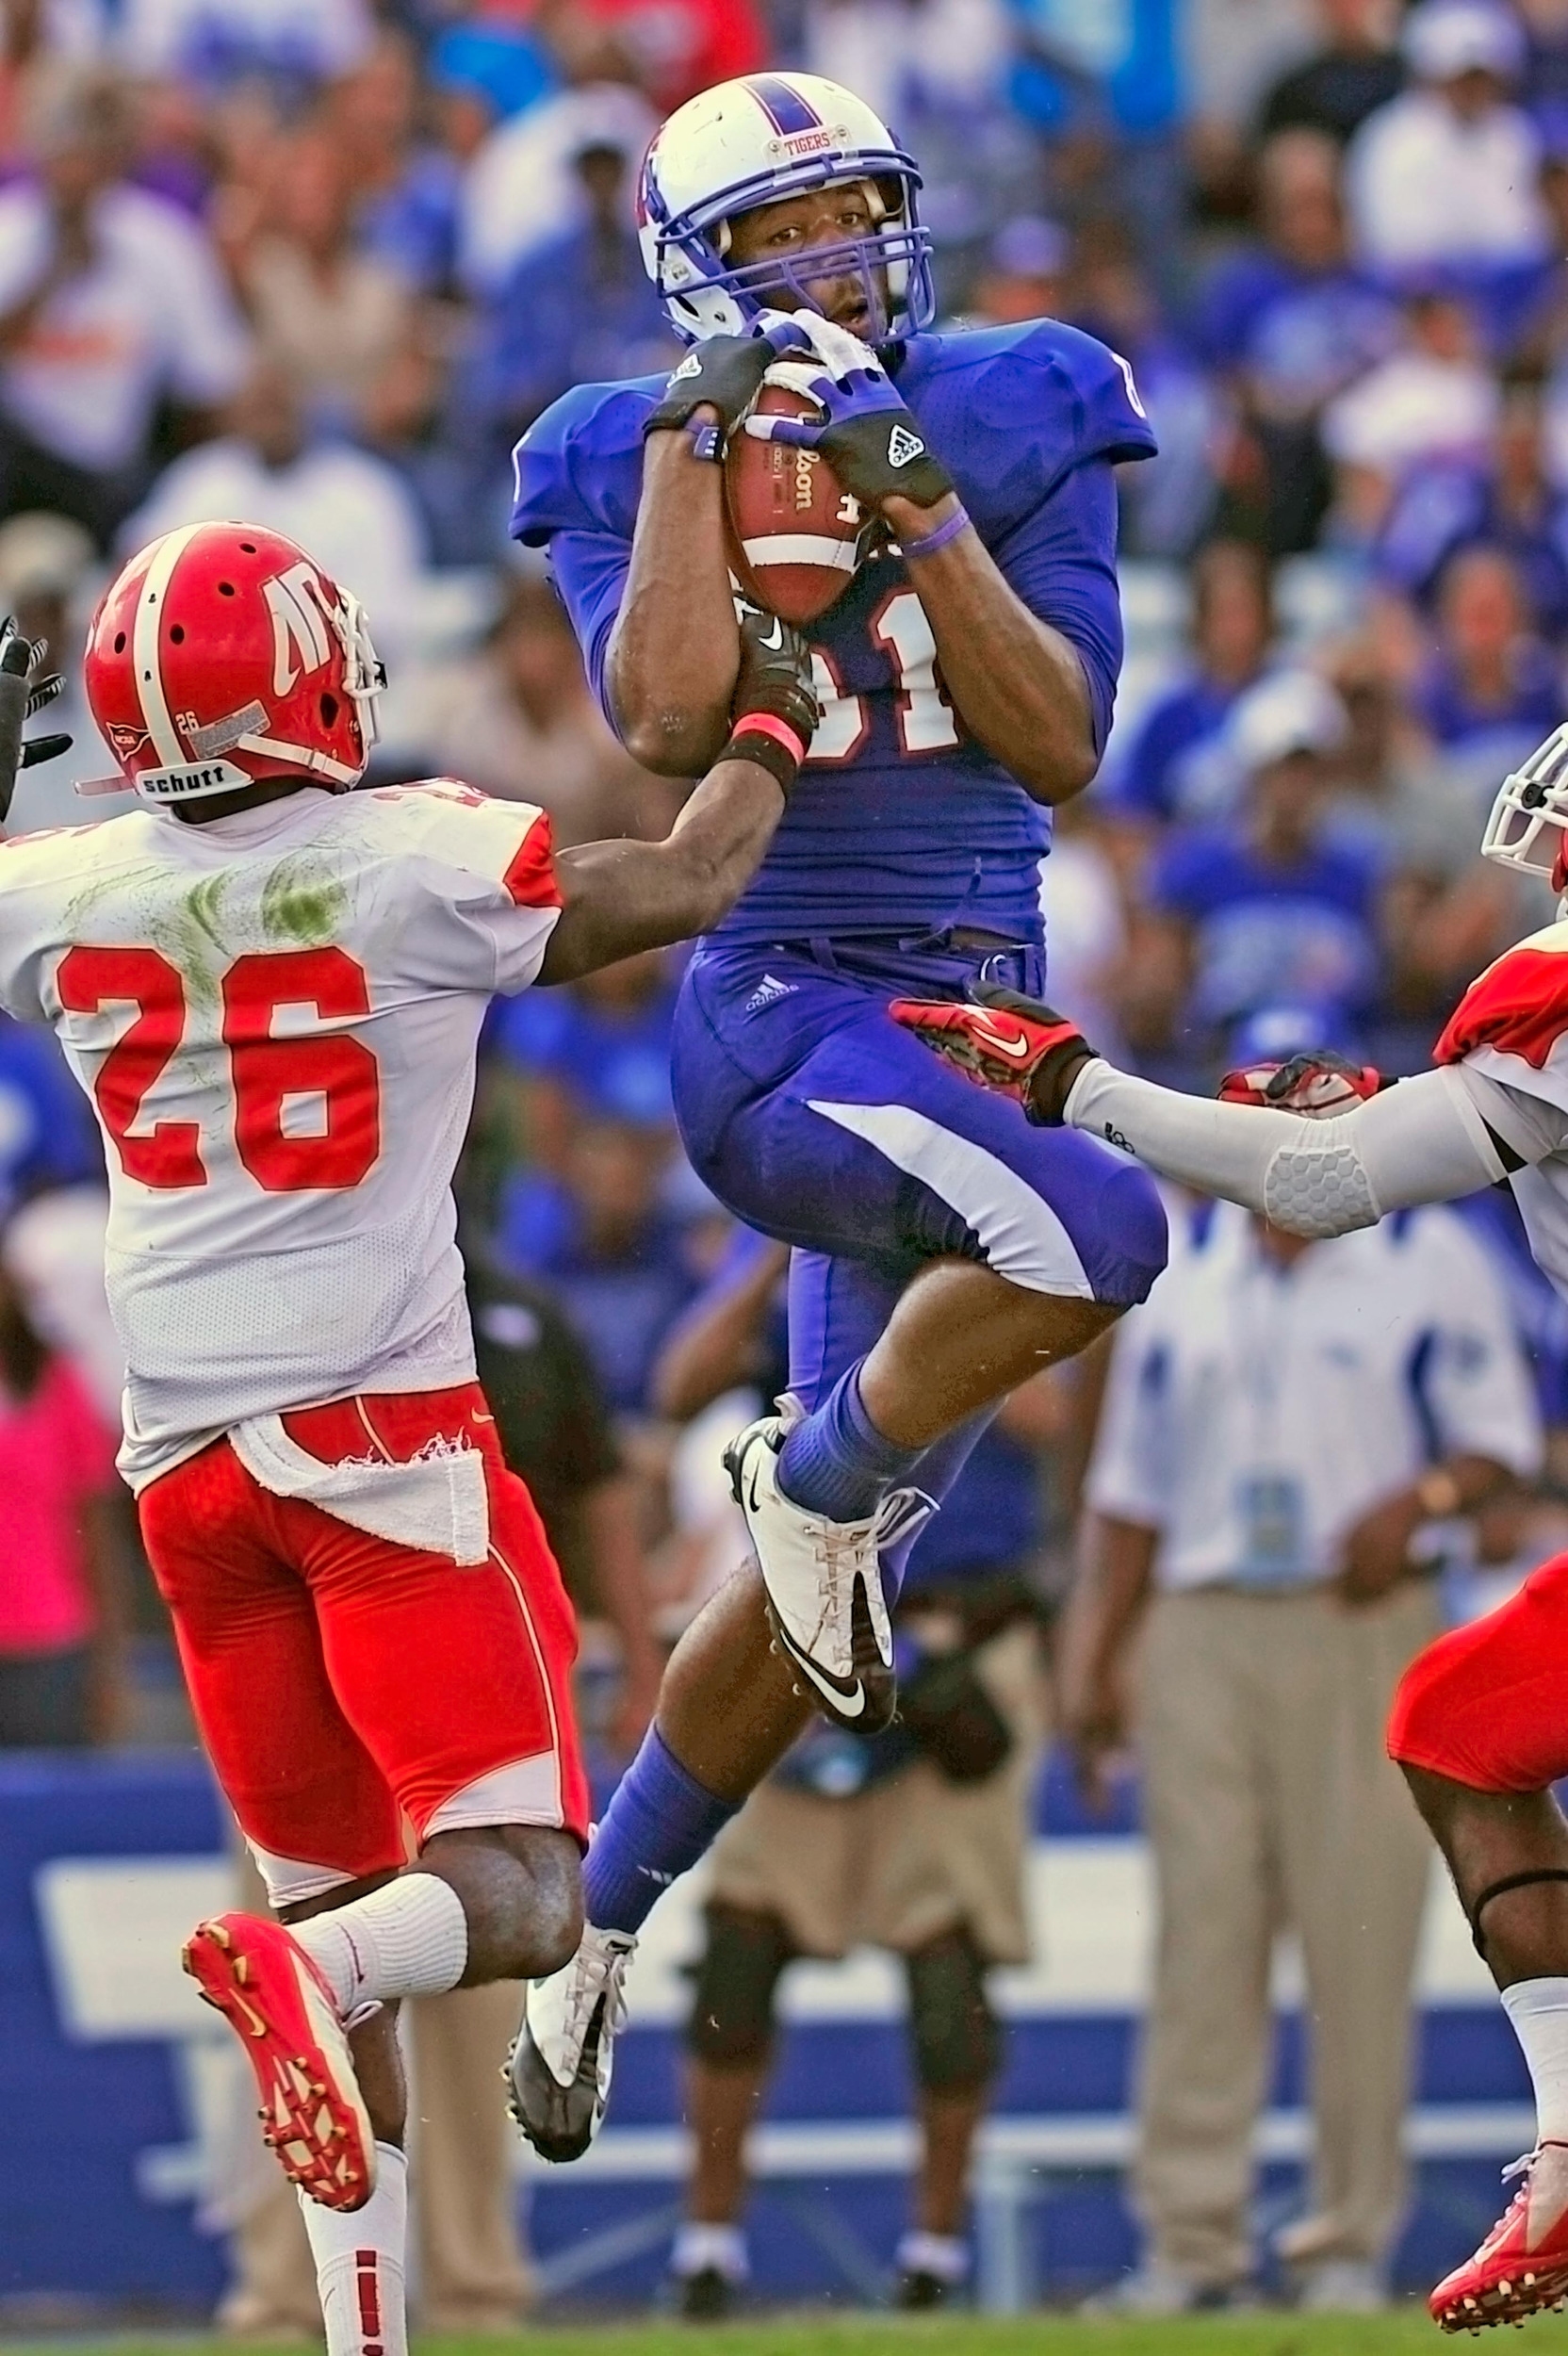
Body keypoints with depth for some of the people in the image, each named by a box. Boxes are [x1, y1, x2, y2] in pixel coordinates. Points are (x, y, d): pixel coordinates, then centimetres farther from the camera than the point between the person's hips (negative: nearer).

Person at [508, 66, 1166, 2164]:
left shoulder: (1008, 426, 5)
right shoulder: (637, 462, -1)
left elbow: (1064, 749, -3)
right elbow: (667, 719, -19)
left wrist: (921, 513, -13)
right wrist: (699, 440, -16)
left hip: (981, 1019, 5)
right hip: (782, 1019, -5)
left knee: (828, 1581, 11)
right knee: (1096, 1237, -34)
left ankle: (602, 1928, 27)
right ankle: (814, 1478, -8)